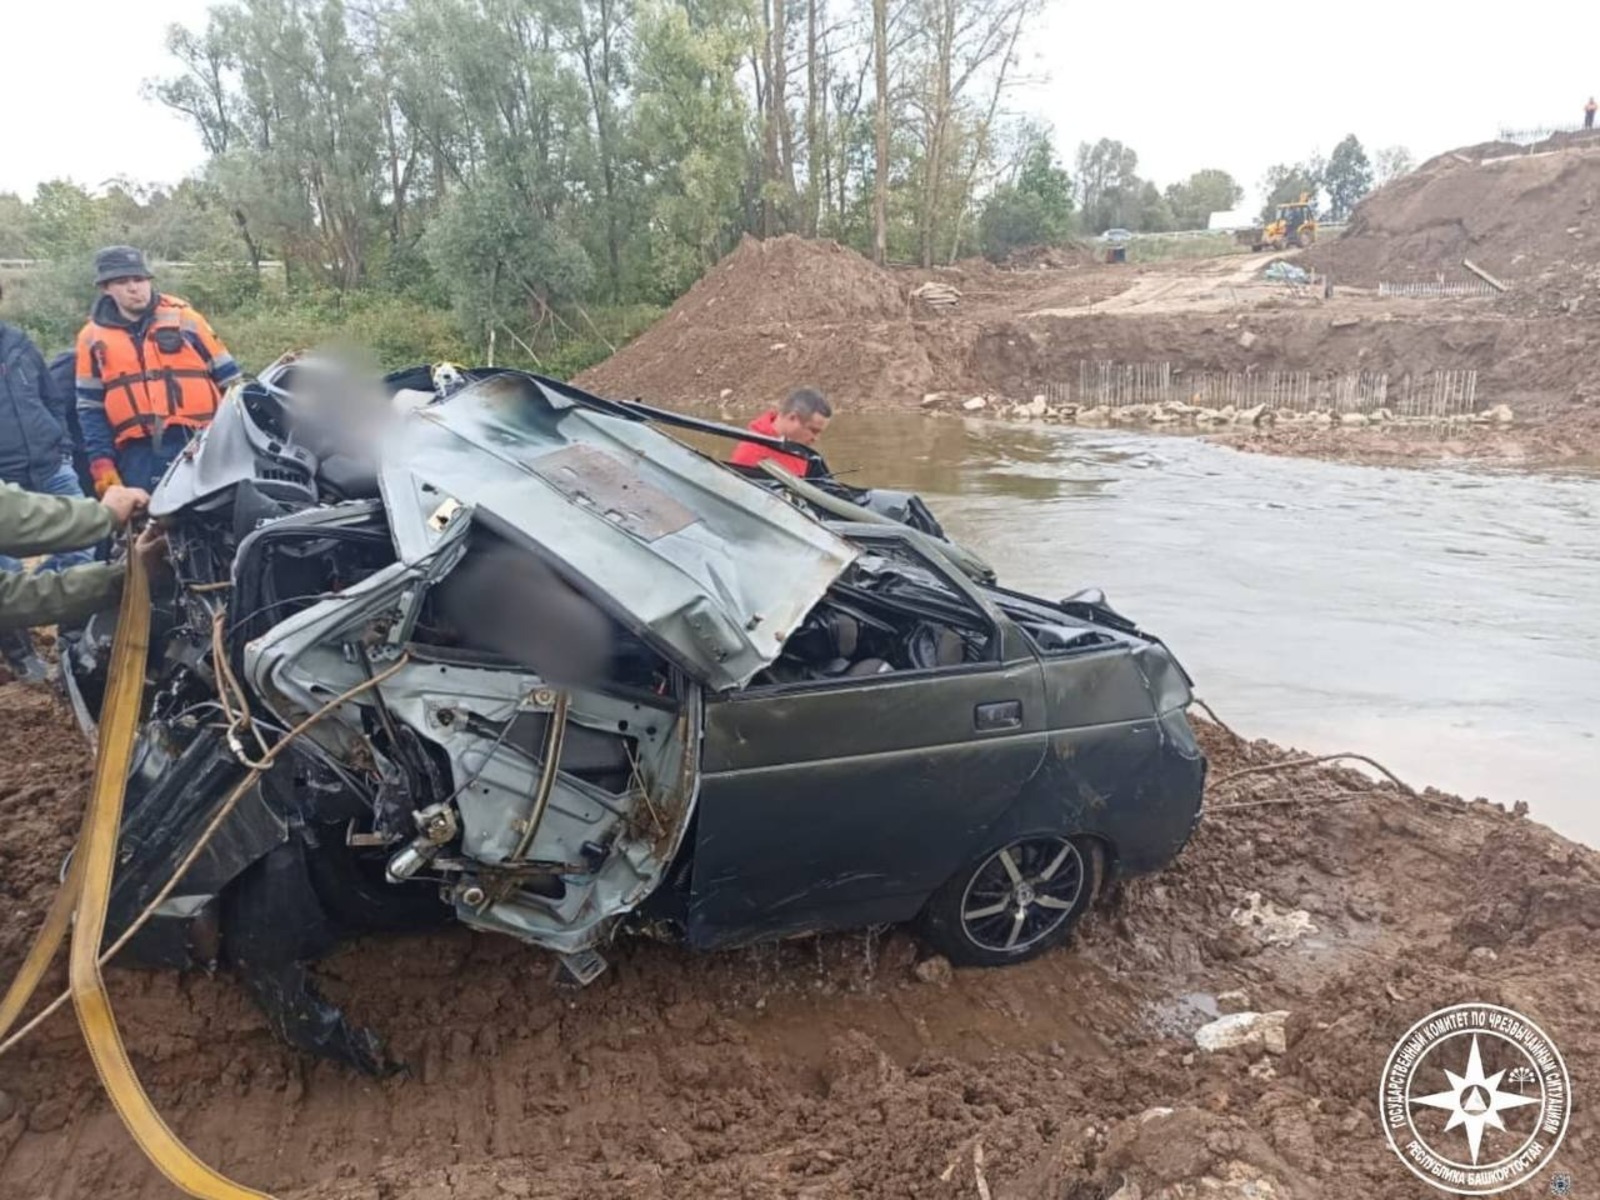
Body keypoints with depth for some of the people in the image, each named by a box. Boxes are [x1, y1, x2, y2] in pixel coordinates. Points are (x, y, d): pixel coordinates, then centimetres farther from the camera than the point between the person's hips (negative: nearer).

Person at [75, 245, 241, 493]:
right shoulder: (93, 337, 10)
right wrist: (102, 463, 3)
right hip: (140, 456, 2)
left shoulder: (183, 318, 6)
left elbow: (228, 377, 8)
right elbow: (91, 408, 12)